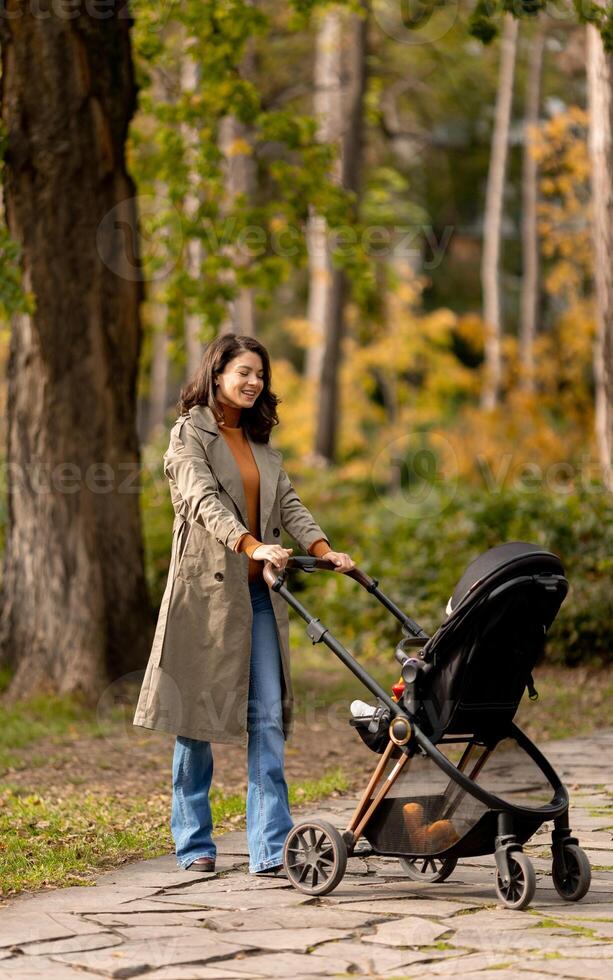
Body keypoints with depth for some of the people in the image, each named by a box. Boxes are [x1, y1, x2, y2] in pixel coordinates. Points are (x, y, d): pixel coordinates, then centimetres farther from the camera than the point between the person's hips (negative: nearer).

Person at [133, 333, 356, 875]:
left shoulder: (261, 443, 18)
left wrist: (323, 549, -11)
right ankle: (195, 843, 14)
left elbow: (288, 502, 8)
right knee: (198, 714, 2)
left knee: (268, 717, -3)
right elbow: (205, 501, -18)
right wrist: (253, 545, -33)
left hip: (259, 592, 5)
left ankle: (272, 847, -5)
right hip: (206, 587, -5)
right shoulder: (190, 433, -3)